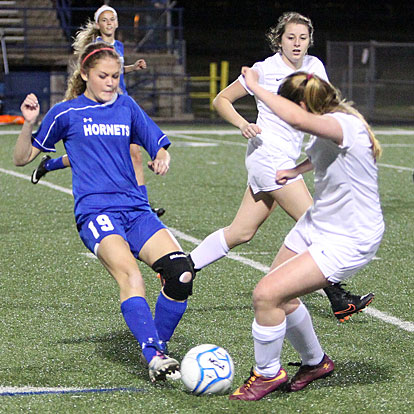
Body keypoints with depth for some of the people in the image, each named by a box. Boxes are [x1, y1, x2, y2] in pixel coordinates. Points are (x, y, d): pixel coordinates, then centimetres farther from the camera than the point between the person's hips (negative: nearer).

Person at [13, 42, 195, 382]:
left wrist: (162, 159, -2)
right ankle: (154, 357, -42)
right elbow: (23, 159, 10)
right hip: (95, 211, -4)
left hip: (136, 208, 4)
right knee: (129, 273, -33)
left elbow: (159, 147, 21)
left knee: (181, 273, -18)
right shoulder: (66, 113, 7)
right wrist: (30, 123, -7)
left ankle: (159, 349, -1)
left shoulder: (127, 107, 16)